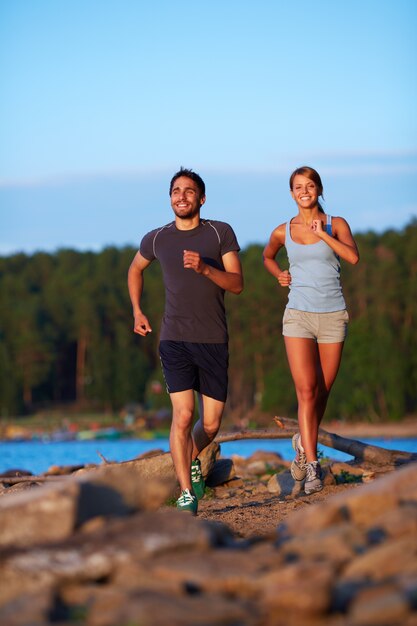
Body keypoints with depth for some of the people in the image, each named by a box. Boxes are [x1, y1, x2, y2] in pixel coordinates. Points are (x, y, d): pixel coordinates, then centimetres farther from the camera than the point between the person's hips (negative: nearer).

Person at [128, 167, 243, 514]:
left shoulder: (221, 233, 1)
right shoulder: (157, 239, 5)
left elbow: (237, 284, -5)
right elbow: (135, 269, 26)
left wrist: (204, 268, -21)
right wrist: (137, 311, 15)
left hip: (213, 342, 1)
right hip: (174, 340, -1)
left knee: (211, 423, 5)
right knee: (183, 415, -14)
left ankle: (192, 460, 38)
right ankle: (187, 495, -9)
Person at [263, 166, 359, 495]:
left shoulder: (336, 224, 2)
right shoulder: (283, 231, 6)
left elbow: (353, 257, -16)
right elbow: (268, 257, 27)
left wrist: (322, 234, -20)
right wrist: (279, 275, 8)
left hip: (333, 317, 0)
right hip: (298, 318, 0)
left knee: (322, 392, 9)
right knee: (306, 391, -14)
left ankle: (304, 443, 36)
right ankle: (313, 467, -14)